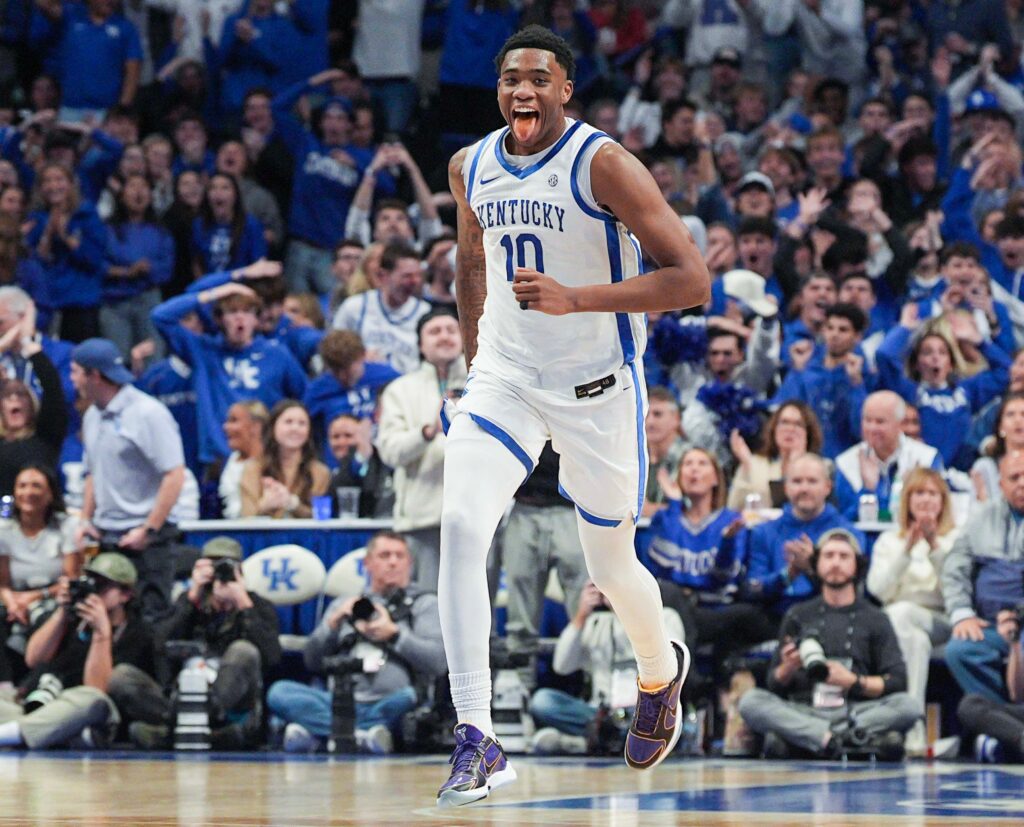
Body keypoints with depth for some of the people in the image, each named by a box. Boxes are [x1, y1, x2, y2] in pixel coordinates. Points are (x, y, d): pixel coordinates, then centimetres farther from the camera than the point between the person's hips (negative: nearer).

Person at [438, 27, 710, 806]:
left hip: (597, 388, -4)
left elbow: (692, 279, -20)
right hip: (504, 380, 4)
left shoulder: (602, 164, -16)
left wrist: (577, 299, -29)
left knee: (611, 567, 10)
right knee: (461, 528, -21)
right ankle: (478, 743, -23)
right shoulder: (471, 168, 2)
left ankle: (662, 672, 47)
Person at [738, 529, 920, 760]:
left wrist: (854, 681, -12)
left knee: (911, 706, -28)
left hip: (856, 711, -1)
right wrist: (788, 669, -8)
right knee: (751, 701, -27)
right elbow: (774, 684, 14)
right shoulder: (798, 616, 18)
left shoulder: (875, 619, 15)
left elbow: (897, 681, 4)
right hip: (804, 711, 1)